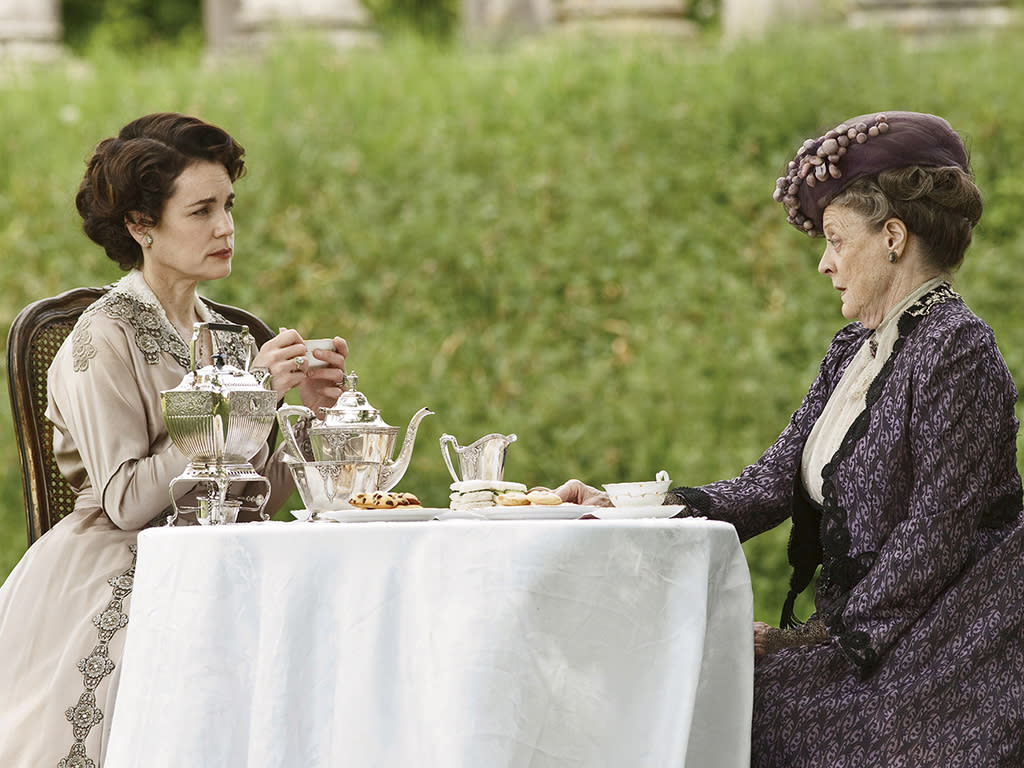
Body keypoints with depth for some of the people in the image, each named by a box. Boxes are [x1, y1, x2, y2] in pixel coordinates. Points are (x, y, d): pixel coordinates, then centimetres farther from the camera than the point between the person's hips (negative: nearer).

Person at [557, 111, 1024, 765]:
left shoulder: (956, 350, -11)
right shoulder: (855, 349, 16)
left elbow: (934, 537, -16)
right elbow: (771, 486, 10)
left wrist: (834, 637, -15)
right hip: (863, 631, 8)